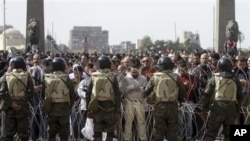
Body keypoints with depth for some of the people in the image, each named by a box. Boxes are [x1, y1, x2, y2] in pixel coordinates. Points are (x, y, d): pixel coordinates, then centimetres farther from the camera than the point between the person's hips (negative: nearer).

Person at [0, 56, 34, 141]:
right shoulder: (27, 76, -3)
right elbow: (30, 92, -10)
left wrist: (11, 103, -6)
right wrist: (22, 103, -5)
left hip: (10, 108, 1)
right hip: (23, 109, -1)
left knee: (8, 134, 9)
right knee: (23, 134, 6)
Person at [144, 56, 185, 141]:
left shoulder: (155, 77, -4)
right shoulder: (176, 77, -5)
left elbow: (147, 92, -2)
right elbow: (182, 92, 1)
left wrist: (151, 102, 15)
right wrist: (180, 100, 19)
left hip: (159, 107, 0)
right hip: (173, 106, 0)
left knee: (158, 131, 9)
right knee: (172, 131, 10)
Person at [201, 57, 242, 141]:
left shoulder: (215, 78, -1)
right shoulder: (235, 80, 8)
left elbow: (207, 95, -4)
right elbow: (239, 97, 12)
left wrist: (204, 109, 2)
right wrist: (237, 112, 20)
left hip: (217, 108, -3)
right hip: (231, 109, 3)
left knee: (210, 134, 1)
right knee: (229, 134, 15)